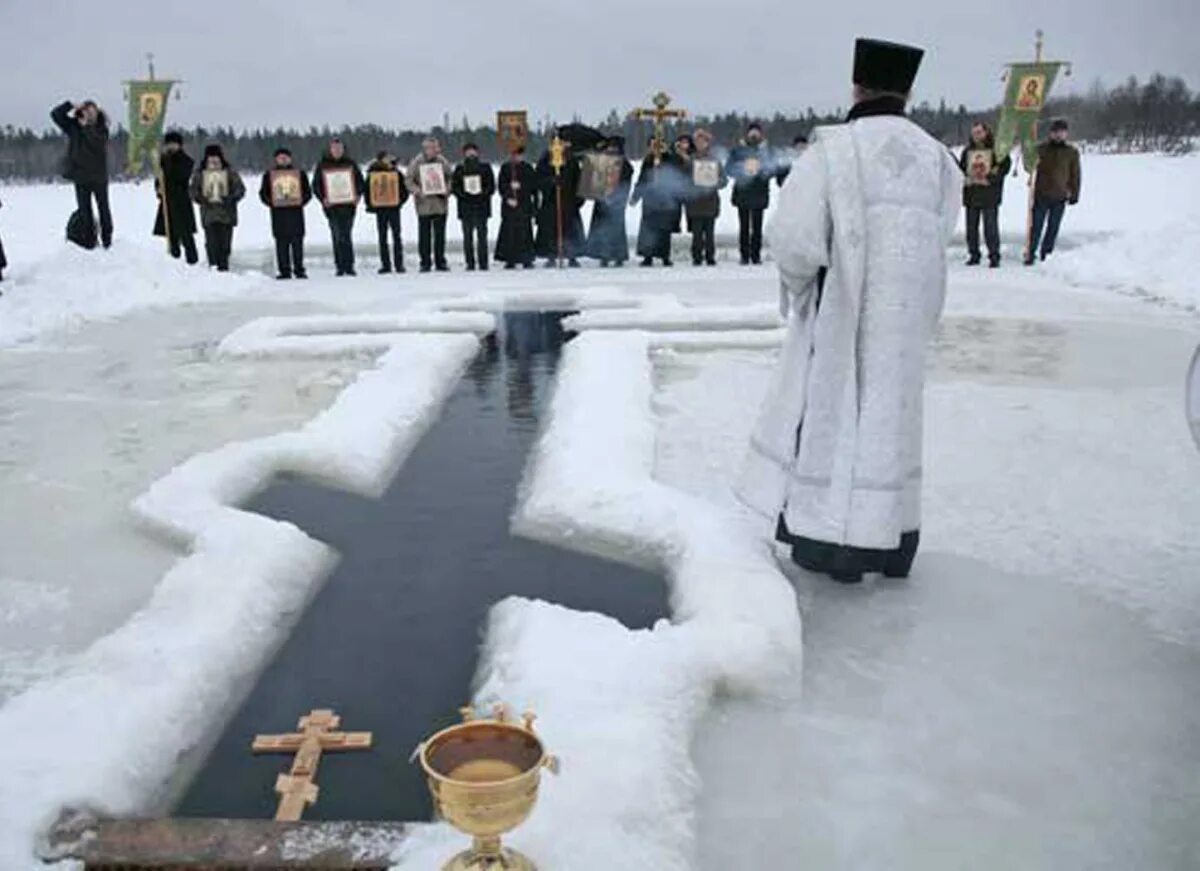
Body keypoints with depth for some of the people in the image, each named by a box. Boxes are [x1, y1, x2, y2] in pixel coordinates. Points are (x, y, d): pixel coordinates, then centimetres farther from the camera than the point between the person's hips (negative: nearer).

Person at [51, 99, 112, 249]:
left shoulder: (102, 128, -1)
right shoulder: (74, 126, 4)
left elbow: (100, 144, -18)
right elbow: (55, 114, -1)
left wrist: (87, 127, -21)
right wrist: (72, 107, -12)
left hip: (99, 175, -1)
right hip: (80, 175, 1)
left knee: (103, 207, 6)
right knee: (84, 209, 2)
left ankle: (107, 237, 15)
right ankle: (89, 241, 5)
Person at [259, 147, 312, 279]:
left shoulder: (300, 173, 11)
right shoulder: (269, 174, 10)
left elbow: (307, 191, 10)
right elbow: (263, 193, 9)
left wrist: (301, 201, -8)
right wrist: (270, 202, -9)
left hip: (295, 211, 0)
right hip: (278, 212, 0)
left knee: (297, 242, -1)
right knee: (281, 242, -1)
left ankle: (299, 270, 4)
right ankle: (284, 271, 2)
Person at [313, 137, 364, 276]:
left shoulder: (350, 163, 9)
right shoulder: (322, 164, 6)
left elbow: (360, 180, 12)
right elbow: (316, 185, 7)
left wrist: (357, 195, -2)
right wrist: (323, 199, -7)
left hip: (348, 204, 0)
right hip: (332, 205, 0)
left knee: (347, 235, -1)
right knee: (337, 236, -2)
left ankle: (349, 266, 2)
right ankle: (340, 266, 1)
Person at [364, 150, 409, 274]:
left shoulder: (396, 173, 2)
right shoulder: (372, 174, 3)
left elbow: (405, 191, 4)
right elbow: (367, 191, 8)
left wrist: (399, 202, -8)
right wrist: (370, 205, -2)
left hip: (394, 208, -1)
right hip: (380, 209, 1)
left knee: (396, 236, 2)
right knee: (382, 238, 5)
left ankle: (399, 264, 5)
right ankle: (385, 265, 10)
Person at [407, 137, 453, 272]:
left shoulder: (443, 162, 4)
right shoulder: (416, 162, -1)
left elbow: (449, 179, 12)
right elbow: (410, 180, 3)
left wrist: (447, 190, -7)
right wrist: (417, 190, -15)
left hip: (440, 203, 1)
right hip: (423, 204, -1)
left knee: (440, 234, 6)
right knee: (424, 234, 2)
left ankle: (440, 262, 15)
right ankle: (425, 263, 9)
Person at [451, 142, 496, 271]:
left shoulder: (485, 168, 8)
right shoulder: (459, 169, 10)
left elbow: (491, 186, 5)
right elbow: (454, 187, 7)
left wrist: (483, 192, -12)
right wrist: (463, 193, -11)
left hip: (482, 207, -1)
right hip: (465, 208, 1)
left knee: (482, 235, -5)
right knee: (468, 236, 0)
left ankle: (483, 263, -1)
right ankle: (470, 263, 5)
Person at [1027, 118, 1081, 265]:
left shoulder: (1072, 152, 4)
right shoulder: (1042, 149, 1)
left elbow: (1075, 175, 8)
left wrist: (1074, 194, 6)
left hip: (1060, 198, 1)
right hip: (1041, 195, -1)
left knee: (1053, 228, 6)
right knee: (1036, 227, -2)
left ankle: (1046, 255, 14)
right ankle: (1030, 254, 4)